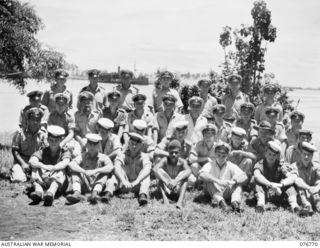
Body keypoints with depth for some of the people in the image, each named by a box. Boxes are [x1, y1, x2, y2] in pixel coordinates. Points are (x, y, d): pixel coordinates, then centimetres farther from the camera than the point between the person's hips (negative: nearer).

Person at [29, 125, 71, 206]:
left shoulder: (65, 152, 7)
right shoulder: (43, 152, 11)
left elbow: (65, 163, -18)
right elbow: (31, 161, -11)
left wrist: (52, 168, -39)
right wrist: (43, 166, -34)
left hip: (56, 182, -2)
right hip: (42, 181, 2)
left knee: (60, 171, -29)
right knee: (35, 168, -18)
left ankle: (51, 192, -56)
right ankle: (38, 190, -42)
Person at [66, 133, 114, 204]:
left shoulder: (103, 157, -1)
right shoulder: (83, 156, 1)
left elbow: (111, 167, -23)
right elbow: (71, 164, -19)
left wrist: (96, 171, -36)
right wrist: (84, 172, -36)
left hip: (99, 185, -1)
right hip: (84, 186, 1)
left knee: (106, 172, -23)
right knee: (75, 171, -17)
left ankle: (94, 193, -44)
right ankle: (77, 193, -40)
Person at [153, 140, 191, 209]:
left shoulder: (182, 162, -14)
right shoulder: (165, 160, -13)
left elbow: (188, 171, -35)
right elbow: (155, 169, -32)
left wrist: (176, 181, -51)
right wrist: (166, 181, -47)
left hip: (178, 190, 0)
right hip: (166, 189, 0)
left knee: (184, 175, -24)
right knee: (160, 171, -22)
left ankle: (180, 201, -41)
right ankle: (165, 198, -36)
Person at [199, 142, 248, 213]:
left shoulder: (231, 166, 1)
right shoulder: (210, 165, -3)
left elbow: (243, 176, -14)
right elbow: (202, 174, -25)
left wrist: (232, 181, -35)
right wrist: (218, 181, -38)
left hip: (226, 193, 1)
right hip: (213, 193, -1)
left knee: (238, 183, -17)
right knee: (208, 181, -26)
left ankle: (235, 202, -41)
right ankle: (221, 202, -45)